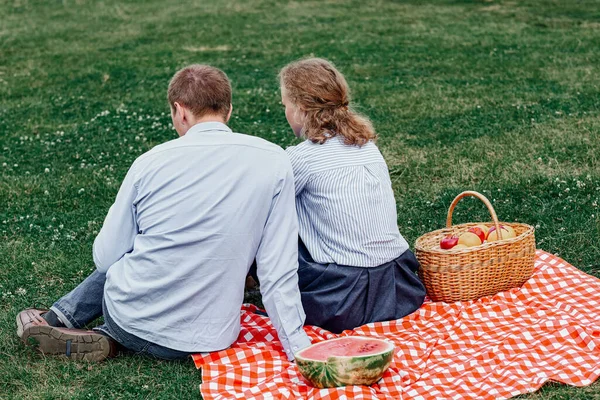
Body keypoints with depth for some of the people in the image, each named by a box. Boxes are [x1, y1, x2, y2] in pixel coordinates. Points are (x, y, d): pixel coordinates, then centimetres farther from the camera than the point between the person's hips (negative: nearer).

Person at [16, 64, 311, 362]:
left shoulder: (151, 162, -8)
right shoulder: (274, 162, -8)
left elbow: (105, 258, 1)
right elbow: (278, 270, -10)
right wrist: (299, 347, -2)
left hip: (129, 319, 0)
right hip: (205, 339, 1)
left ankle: (60, 319, 27)